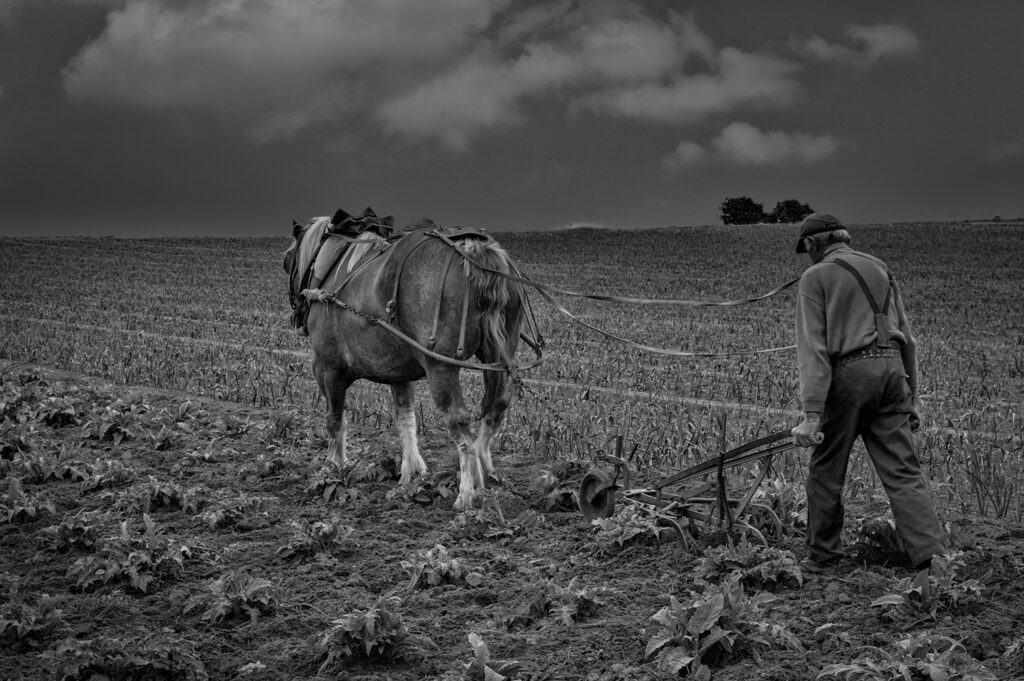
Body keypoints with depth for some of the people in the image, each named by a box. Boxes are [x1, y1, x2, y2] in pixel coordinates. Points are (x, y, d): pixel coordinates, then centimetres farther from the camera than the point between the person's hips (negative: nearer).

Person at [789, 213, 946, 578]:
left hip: (848, 373, -5)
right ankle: (931, 559, -15)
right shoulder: (879, 270, 19)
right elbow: (906, 338, 18)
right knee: (903, 472, 0)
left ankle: (821, 556, 24)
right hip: (891, 370, 5)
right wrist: (910, 397, 23)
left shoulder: (815, 277, 0)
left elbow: (813, 347, -10)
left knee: (826, 469, 12)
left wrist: (811, 413, -15)